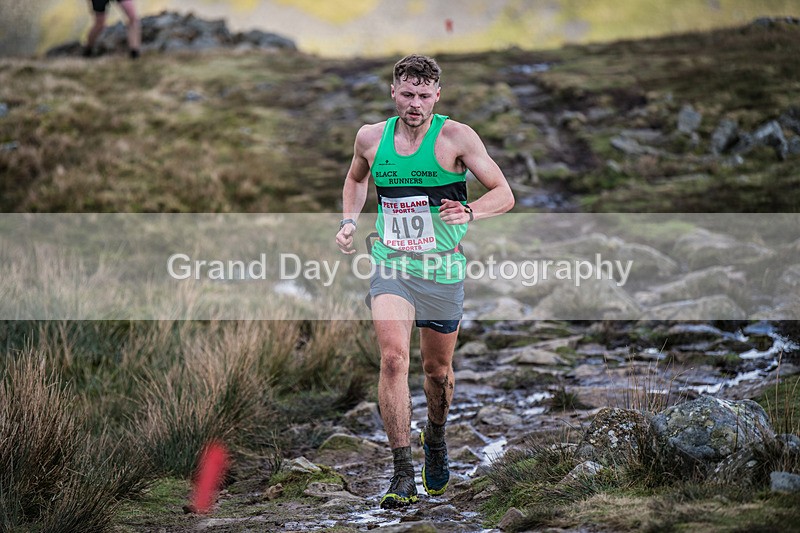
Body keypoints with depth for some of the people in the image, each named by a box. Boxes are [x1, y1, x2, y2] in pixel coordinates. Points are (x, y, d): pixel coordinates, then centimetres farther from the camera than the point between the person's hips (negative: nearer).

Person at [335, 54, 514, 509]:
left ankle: (436, 437, 45)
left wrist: (469, 212, -28)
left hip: (443, 268, -1)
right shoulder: (371, 137, 1)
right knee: (393, 357, -20)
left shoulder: (456, 137, -9)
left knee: (438, 369, 12)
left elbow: (504, 194, -8)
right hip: (391, 264, 1)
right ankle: (403, 473, -18)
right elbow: (357, 177, 24)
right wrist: (350, 220, 8)